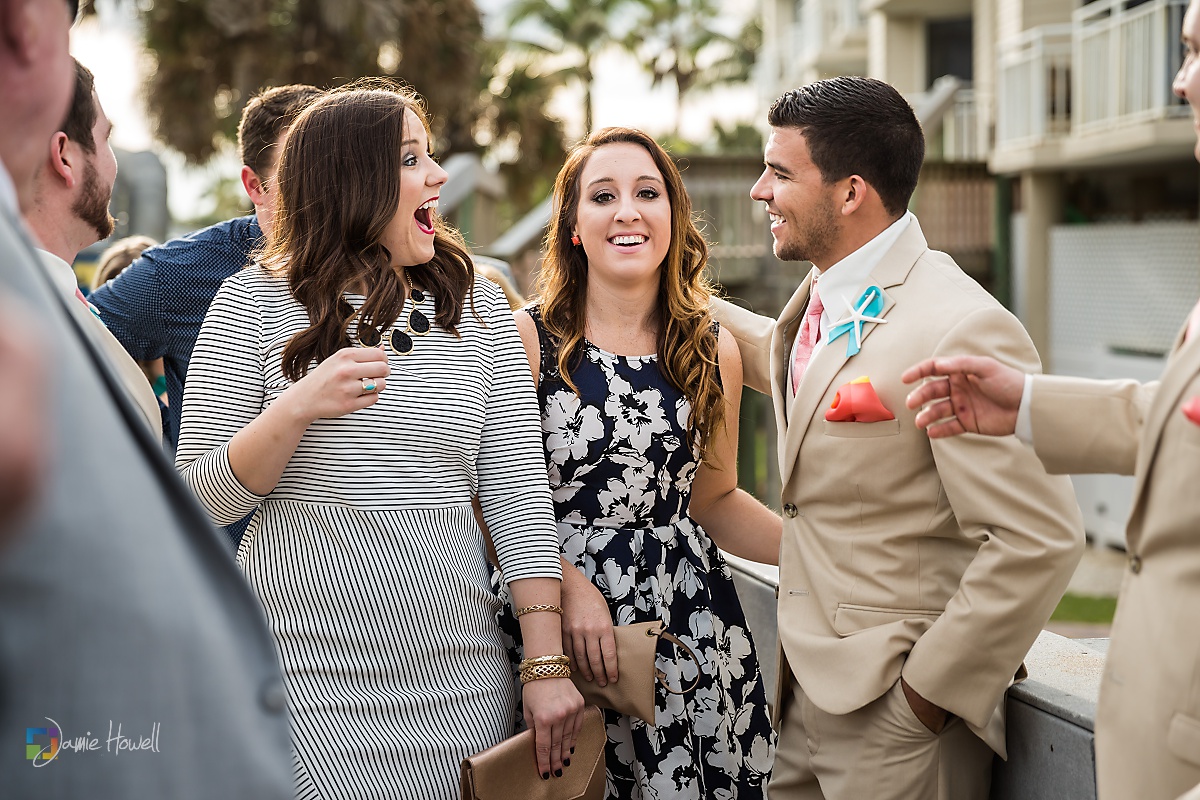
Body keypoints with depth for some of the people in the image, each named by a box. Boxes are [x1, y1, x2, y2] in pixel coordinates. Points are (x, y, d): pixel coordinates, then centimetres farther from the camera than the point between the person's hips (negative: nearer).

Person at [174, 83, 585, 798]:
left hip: (460, 676, 3)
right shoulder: (252, 303, 0)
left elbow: (518, 486, 2)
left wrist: (549, 664, -5)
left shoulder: (478, 307, 7)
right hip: (308, 675, -2)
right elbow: (202, 499, -3)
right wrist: (297, 409, -21)